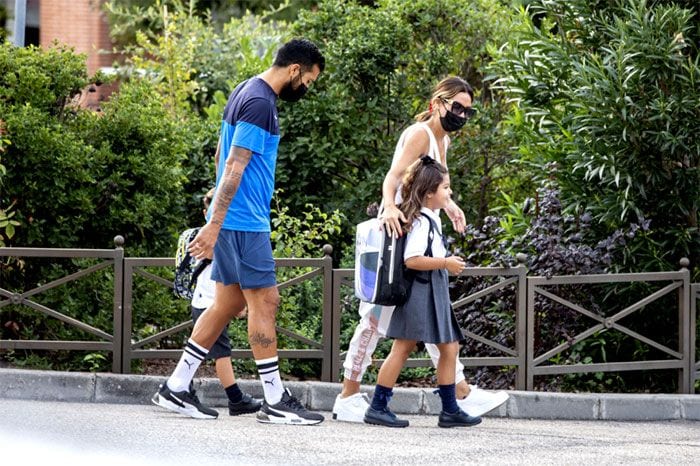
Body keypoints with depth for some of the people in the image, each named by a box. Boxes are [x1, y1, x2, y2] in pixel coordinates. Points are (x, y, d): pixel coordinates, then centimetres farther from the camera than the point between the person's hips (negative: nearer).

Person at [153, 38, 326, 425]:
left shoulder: (245, 92, 15)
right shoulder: (260, 103, -16)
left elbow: (223, 157, 24)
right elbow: (235, 166, -21)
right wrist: (214, 226, -24)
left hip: (231, 218, 10)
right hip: (244, 222, -10)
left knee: (228, 303, 11)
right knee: (264, 302, -6)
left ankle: (176, 388, 12)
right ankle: (275, 402, -3)